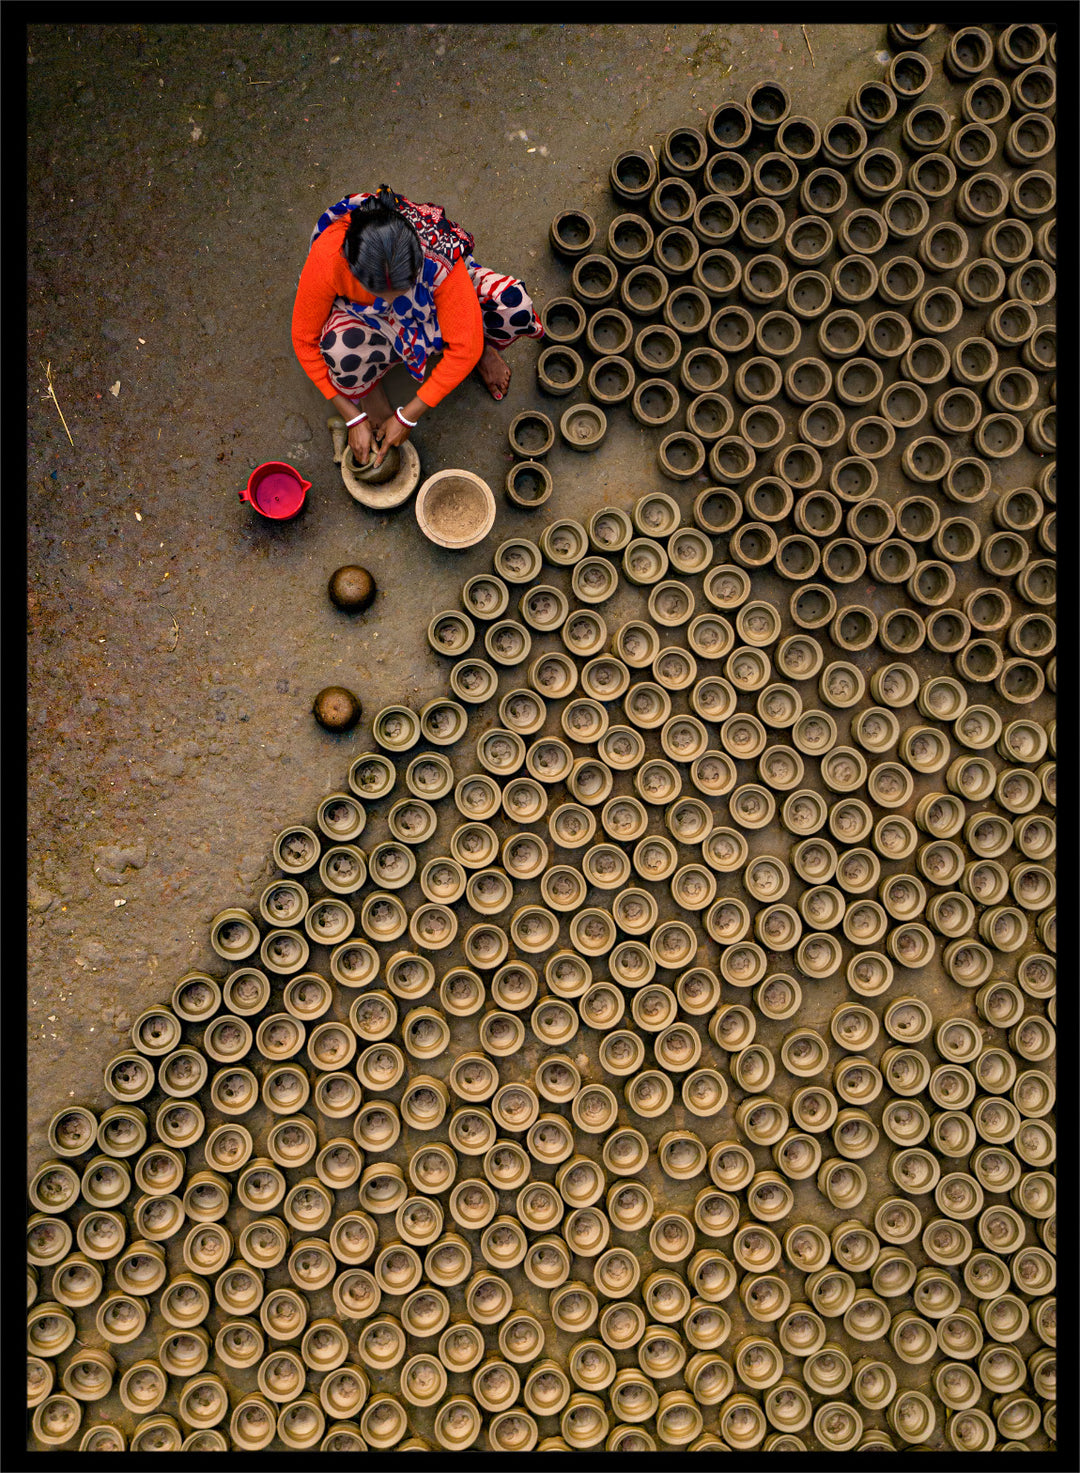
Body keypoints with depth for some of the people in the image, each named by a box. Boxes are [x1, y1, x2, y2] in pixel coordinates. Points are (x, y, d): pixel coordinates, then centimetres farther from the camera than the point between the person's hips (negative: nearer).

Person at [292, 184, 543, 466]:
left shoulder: (439, 257, -38)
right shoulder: (326, 258, -37)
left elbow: (463, 348, -29)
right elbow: (304, 340, -22)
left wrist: (406, 417, -25)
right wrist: (354, 418, -20)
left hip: (432, 304, 1)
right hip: (364, 316, 0)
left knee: (513, 303, -30)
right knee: (343, 350, -39)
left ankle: (484, 347, 8)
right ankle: (367, 386, 0)